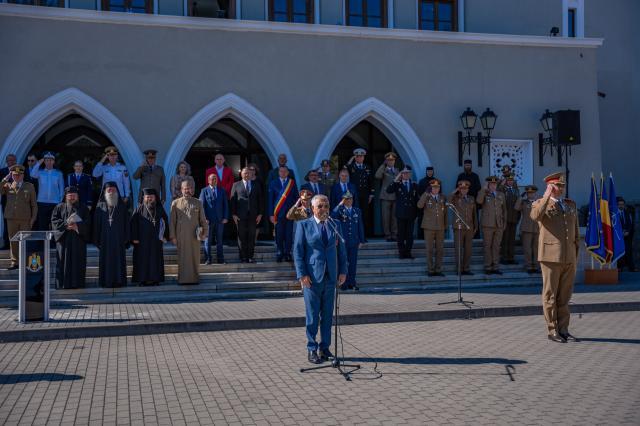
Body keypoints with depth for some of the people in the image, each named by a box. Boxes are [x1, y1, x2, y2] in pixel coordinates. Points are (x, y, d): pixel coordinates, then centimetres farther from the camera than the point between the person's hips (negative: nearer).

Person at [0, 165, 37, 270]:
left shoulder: (29, 187, 7)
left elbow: (34, 204, 7)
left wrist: (33, 218, -1)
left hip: (25, 219, -1)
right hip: (11, 218, 2)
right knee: (13, 240, 5)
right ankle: (14, 262, 12)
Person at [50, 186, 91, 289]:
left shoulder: (84, 208, 10)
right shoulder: (60, 207, 10)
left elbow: (88, 223, 2)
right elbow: (54, 220, 1)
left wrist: (77, 226, -15)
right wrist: (66, 224, -13)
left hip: (79, 239, 0)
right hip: (63, 239, 0)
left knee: (78, 261, -1)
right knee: (64, 261, -3)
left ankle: (77, 283, 4)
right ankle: (63, 283, 1)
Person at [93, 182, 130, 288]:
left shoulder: (122, 206, 5)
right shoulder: (100, 207, 6)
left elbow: (126, 223, 2)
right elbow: (96, 224, 4)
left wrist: (126, 238, -5)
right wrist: (97, 240, -2)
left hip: (119, 238, 0)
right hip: (105, 238, 0)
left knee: (119, 259, -1)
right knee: (106, 260, 1)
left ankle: (119, 281, 3)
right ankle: (107, 281, 6)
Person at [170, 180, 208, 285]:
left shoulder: (198, 203, 9)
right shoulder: (175, 203, 5)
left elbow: (203, 220, 10)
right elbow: (172, 221, 5)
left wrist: (204, 232, 0)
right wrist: (173, 236, 0)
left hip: (194, 236, 1)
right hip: (181, 236, -1)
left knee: (195, 257, 3)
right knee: (183, 258, 0)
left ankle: (194, 278, 11)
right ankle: (183, 279, 6)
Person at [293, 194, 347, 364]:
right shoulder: (304, 225, 0)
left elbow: (341, 249, 12)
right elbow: (297, 251, -3)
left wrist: (342, 271, 2)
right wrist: (302, 274, -11)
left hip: (330, 276, 4)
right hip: (312, 277, -3)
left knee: (328, 315, 9)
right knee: (312, 315, 1)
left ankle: (324, 347, 20)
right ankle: (312, 349, 11)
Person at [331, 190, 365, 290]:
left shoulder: (357, 211, 11)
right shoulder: (340, 210, 1)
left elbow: (360, 226, 12)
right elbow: (333, 216, -21)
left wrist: (361, 241, 8)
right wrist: (340, 204, -19)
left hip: (354, 242, 3)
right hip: (343, 241, -3)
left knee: (353, 262, 5)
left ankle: (352, 283, 12)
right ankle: (344, 283, 9)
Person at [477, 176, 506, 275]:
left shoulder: (501, 195, 13)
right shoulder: (484, 194, 1)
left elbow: (504, 210, 17)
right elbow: (479, 201, -22)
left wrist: (504, 223, 12)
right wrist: (484, 189, -15)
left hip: (499, 225, 3)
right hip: (487, 225, -3)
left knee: (496, 247, 5)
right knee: (487, 246, 0)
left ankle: (495, 267, 11)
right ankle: (488, 267, 6)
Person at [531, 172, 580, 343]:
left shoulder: (571, 205, 16)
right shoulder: (541, 204, -1)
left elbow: (576, 231, 20)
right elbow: (535, 216, -26)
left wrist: (576, 253, 15)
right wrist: (547, 196, -23)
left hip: (569, 258, 5)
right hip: (551, 256, -5)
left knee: (564, 296, 10)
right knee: (550, 295, 2)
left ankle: (563, 330, 18)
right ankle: (552, 331, 9)